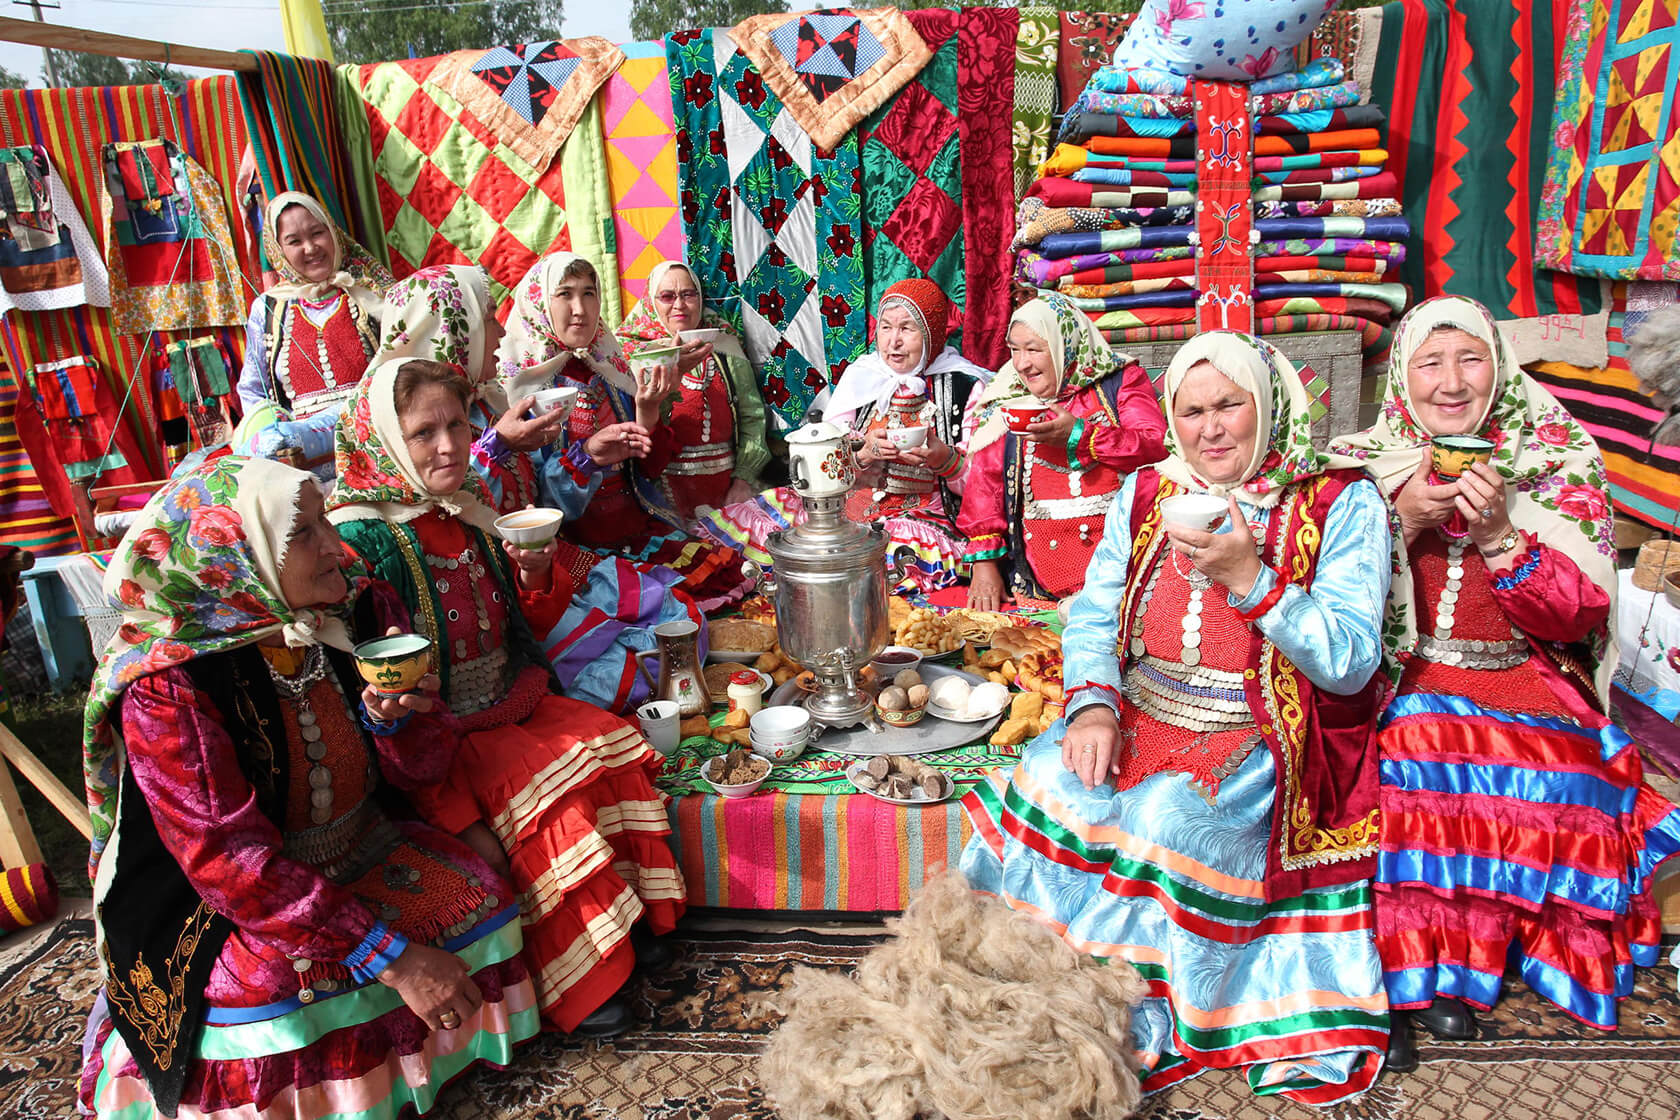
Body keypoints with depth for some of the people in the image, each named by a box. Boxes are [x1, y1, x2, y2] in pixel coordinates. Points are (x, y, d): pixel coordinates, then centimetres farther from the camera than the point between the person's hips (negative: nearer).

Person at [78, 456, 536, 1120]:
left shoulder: (364, 611, -7)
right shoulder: (166, 683, -21)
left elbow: (422, 772, -1)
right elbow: (229, 854, -24)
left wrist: (392, 716, -27)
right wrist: (391, 957, -29)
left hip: (371, 851, 4)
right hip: (234, 902, -4)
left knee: (479, 898, -16)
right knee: (266, 983, -30)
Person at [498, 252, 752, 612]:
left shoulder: (610, 367, 11)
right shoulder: (520, 379, -4)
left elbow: (650, 467, 10)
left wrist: (647, 411, -9)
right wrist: (586, 454, -26)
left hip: (638, 525, 5)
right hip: (574, 540, -5)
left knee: (731, 569, -15)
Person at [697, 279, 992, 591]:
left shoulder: (965, 388, 0)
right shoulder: (860, 377, 11)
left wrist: (944, 459, -21)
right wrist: (863, 453, -15)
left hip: (923, 520, -2)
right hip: (851, 505, 2)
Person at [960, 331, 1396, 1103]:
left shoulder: (1341, 504, -3)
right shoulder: (1144, 494, 10)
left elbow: (1351, 661, -11)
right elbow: (1092, 615, 8)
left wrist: (1249, 578, -24)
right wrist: (1091, 706, -11)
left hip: (1257, 738, -3)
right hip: (1137, 716, 4)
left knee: (1166, 819, -31)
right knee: (1047, 782, -24)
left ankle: (1144, 1023, -9)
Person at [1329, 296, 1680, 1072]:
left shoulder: (1556, 461, 4)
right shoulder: (1361, 463, 3)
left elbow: (1577, 614, -3)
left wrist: (1499, 534, -18)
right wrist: (1403, 520, -16)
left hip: (1519, 674, 1)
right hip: (1387, 678, -1)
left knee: (1551, 761, -28)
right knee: (1412, 745, -30)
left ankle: (1448, 967, -8)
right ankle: (1391, 985, -17)